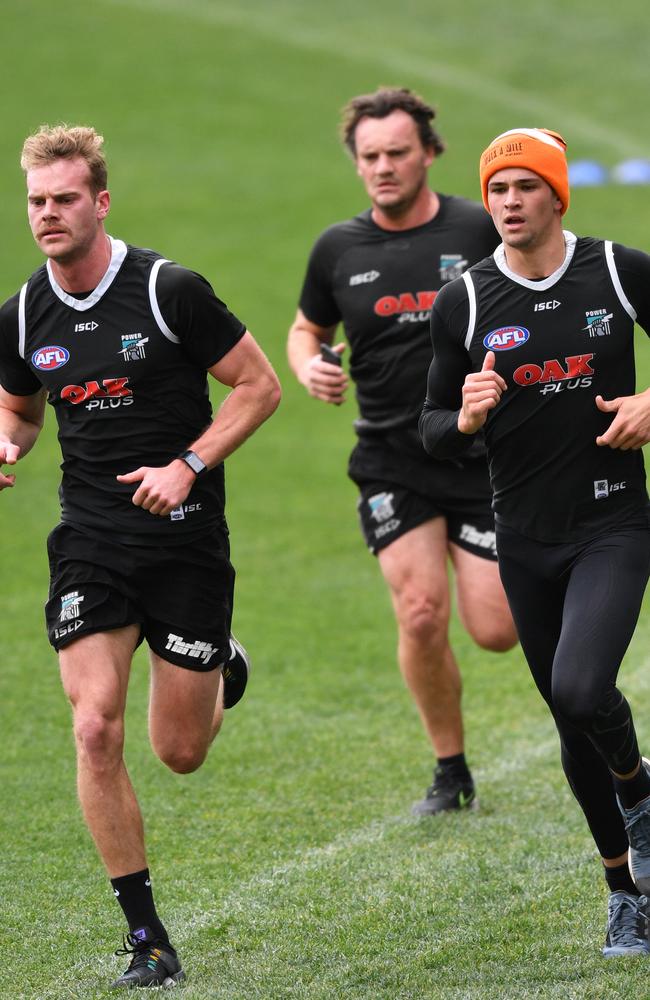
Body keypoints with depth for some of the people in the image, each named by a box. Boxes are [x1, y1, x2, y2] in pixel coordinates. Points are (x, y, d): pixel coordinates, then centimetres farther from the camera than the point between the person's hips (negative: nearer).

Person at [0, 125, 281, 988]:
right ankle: (145, 935, -4)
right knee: (96, 729, -14)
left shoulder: (169, 290, -11)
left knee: (179, 753, 3)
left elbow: (259, 385, -5)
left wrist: (189, 466, -16)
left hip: (185, 537, -3)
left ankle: (220, 668, 41)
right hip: (90, 542, 3)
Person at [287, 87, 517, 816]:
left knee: (494, 630, -5)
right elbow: (308, 327, 19)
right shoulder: (338, 249, 3)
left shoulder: (481, 230, -4)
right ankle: (450, 771, 6)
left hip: (483, 456, -1)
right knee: (420, 615, -12)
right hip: (391, 463, 2)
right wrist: (311, 368, -2)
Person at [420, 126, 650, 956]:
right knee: (574, 727, 9)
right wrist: (466, 419, -17)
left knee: (581, 689, -25)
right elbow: (432, 429, 5)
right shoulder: (463, 302, -1)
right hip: (526, 542, 3)